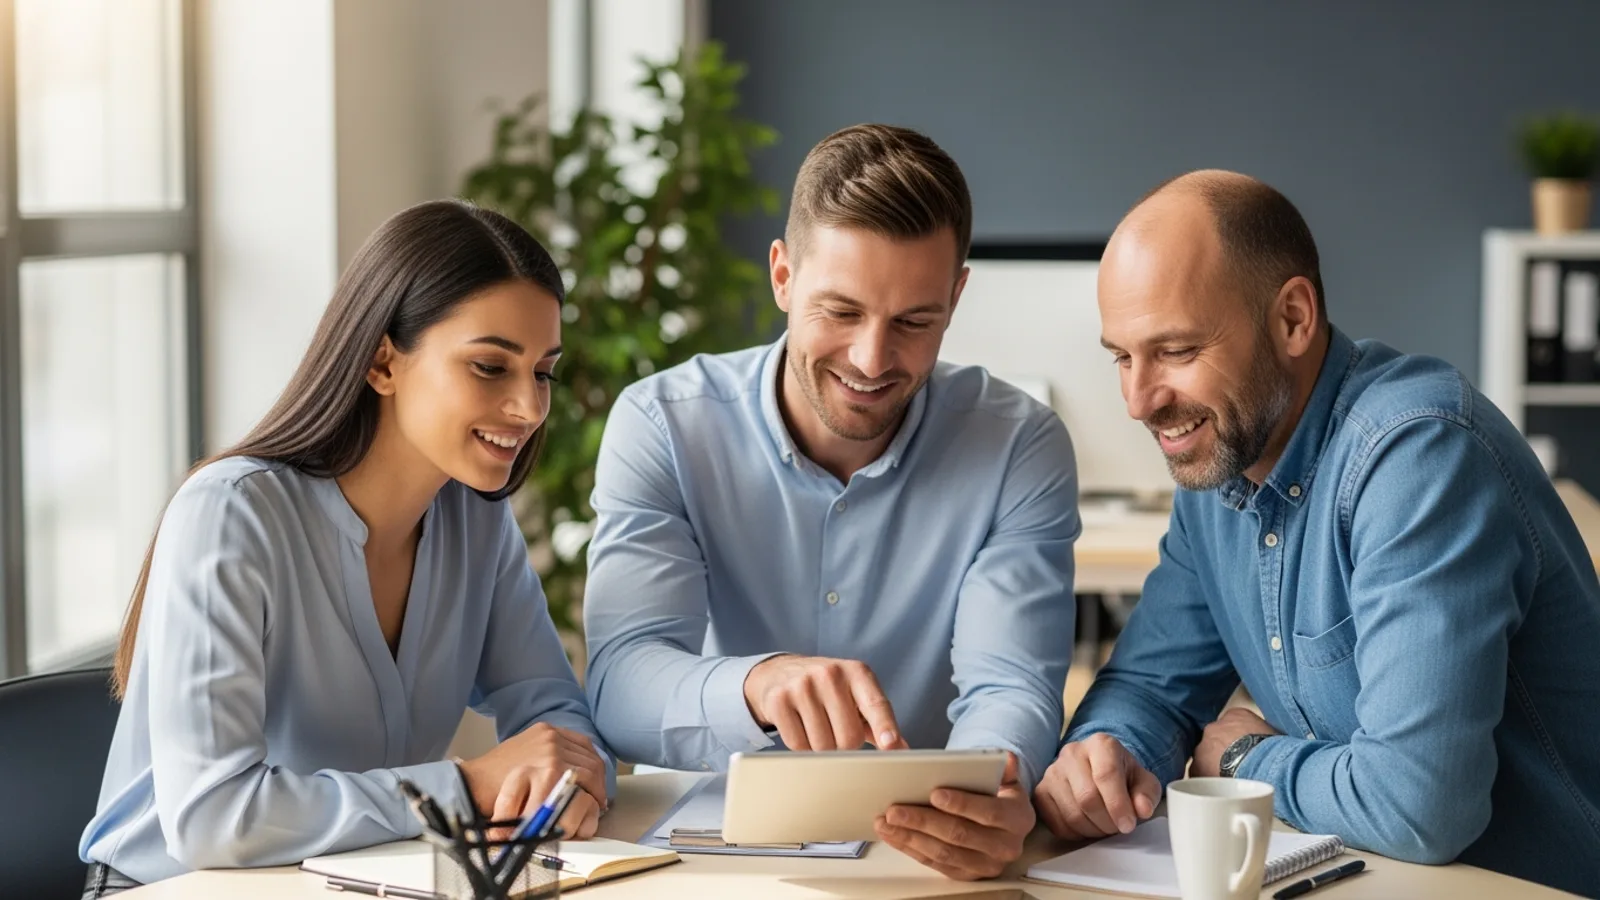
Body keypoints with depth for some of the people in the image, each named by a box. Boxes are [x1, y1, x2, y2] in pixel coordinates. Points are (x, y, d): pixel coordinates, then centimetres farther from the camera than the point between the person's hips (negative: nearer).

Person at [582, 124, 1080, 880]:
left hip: (926, 850, 1)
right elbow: (622, 685, -17)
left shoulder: (1019, 449, -5)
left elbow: (1010, 689, -14)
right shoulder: (661, 426, -7)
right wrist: (758, 684, -39)